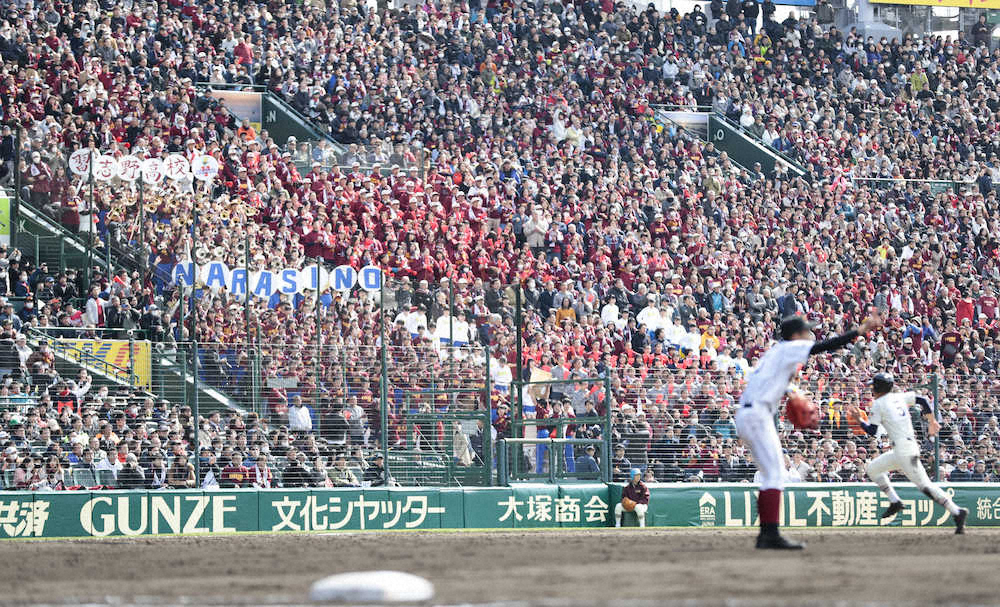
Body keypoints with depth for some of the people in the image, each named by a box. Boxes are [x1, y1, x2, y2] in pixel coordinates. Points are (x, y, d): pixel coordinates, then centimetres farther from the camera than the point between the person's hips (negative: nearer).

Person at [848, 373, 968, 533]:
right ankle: (895, 502, 13)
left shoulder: (878, 403, -4)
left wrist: (858, 419, 9)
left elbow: (872, 431, -6)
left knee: (924, 484, -9)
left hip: (903, 449, -9)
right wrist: (932, 422, 19)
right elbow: (923, 400, 16)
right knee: (873, 468, 19)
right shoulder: (899, 397, 17)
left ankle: (957, 511, -17)